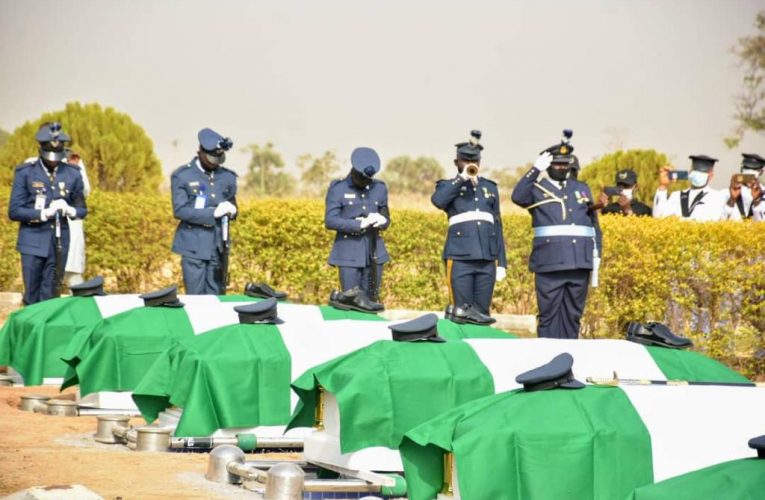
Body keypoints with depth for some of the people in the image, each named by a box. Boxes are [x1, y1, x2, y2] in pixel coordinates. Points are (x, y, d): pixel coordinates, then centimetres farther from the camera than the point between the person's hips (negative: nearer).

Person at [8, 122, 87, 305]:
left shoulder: (73, 174, 4)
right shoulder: (25, 173, -3)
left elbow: (82, 210, 12)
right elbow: (14, 211, -6)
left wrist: (69, 210, -12)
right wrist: (44, 213, -20)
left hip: (59, 242, 2)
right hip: (33, 241, -2)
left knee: (50, 296, 3)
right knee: (32, 296, 1)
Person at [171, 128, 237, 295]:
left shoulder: (228, 177, 10)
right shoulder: (182, 176, -2)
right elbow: (180, 210, -11)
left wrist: (230, 211, -6)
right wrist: (213, 213, -20)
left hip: (218, 247, 4)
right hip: (194, 247, -4)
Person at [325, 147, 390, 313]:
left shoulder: (380, 188, 9)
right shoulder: (338, 188, -3)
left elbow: (386, 219, 16)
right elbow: (330, 221, -9)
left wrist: (382, 220, -11)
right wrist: (360, 224, -20)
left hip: (374, 251, 4)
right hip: (349, 253, -4)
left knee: (370, 301, 4)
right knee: (352, 298, -9)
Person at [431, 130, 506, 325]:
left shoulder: (490, 187, 20)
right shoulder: (449, 186, 10)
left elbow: (497, 226, 19)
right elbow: (438, 200, -15)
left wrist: (501, 262, 14)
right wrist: (462, 178, -9)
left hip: (487, 258, 3)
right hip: (460, 257, -3)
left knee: (481, 315, 2)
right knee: (461, 312, -7)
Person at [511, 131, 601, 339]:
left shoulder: (582, 189, 19)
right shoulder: (536, 189, 7)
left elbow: (594, 226, 19)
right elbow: (518, 197, -16)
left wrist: (596, 256, 10)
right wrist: (535, 170, -18)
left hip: (579, 262, 4)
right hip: (549, 264, -4)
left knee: (573, 315, 6)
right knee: (549, 314, -3)